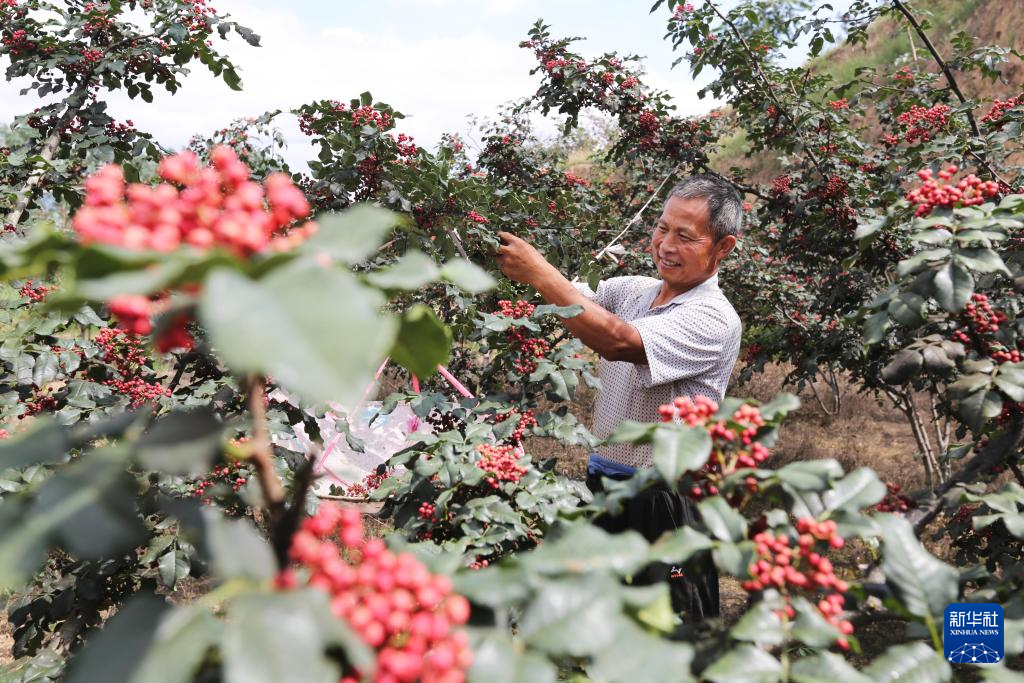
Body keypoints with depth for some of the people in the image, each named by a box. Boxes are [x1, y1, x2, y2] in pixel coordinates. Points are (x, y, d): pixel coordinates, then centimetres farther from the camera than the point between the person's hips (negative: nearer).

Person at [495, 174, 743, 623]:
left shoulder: (714, 319, -17)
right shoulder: (631, 290, 7)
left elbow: (616, 340, -29)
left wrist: (539, 273, -26)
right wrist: (516, 261, -19)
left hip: (665, 504, -7)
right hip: (604, 483, 7)